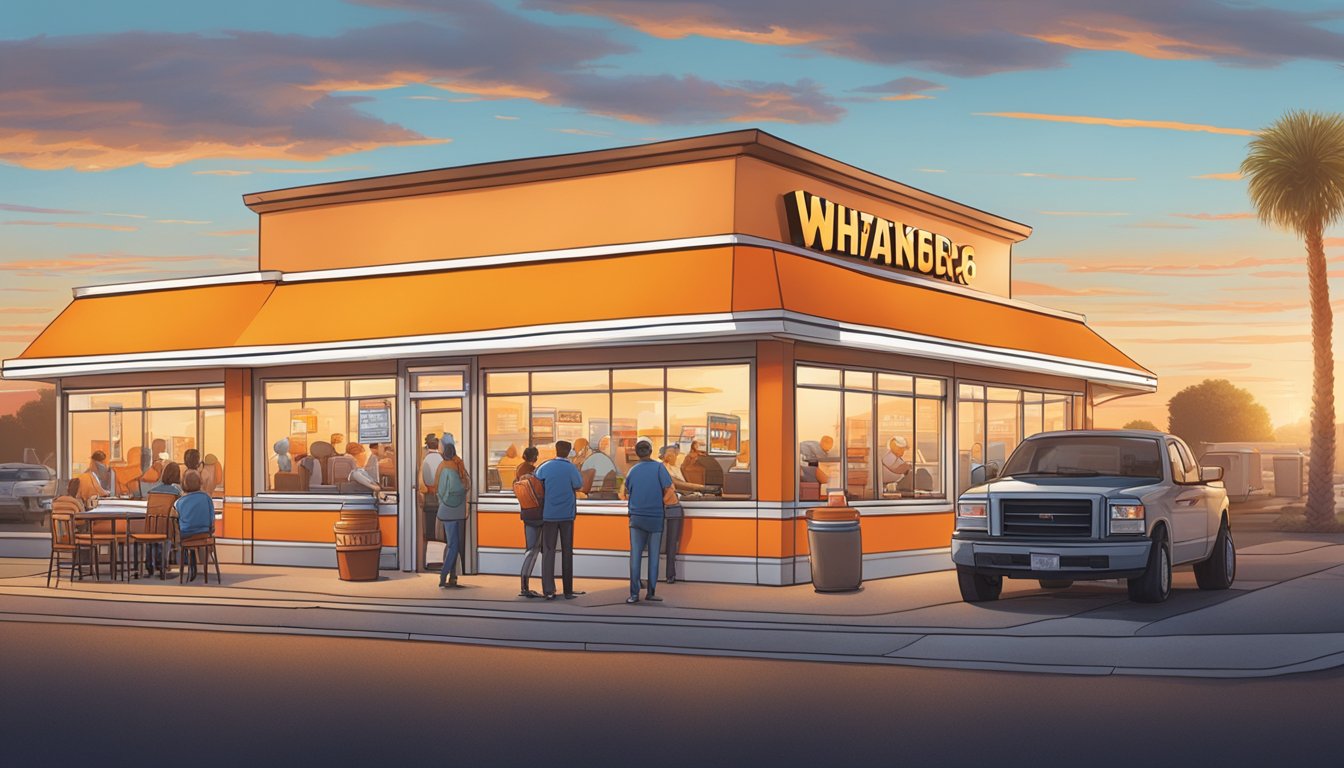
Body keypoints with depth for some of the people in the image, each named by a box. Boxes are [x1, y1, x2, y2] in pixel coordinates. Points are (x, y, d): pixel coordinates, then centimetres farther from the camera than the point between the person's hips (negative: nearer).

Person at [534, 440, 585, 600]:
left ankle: (548, 590, -7)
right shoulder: (571, 468, -6)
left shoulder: (544, 468, -2)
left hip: (549, 515, 0)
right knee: (567, 552, 9)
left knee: (548, 551, 3)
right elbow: (579, 485, -4)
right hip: (567, 515, 0)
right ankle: (568, 591, 9)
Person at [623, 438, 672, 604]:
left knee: (635, 556, 2)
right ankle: (650, 593, 9)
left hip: (637, 518, 2)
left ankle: (634, 593, -4)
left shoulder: (632, 471, 2)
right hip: (655, 518, -2)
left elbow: (627, 494, 11)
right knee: (653, 556, 7)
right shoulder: (659, 467, -7)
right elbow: (669, 488, -13)